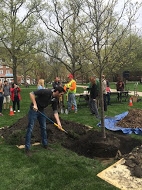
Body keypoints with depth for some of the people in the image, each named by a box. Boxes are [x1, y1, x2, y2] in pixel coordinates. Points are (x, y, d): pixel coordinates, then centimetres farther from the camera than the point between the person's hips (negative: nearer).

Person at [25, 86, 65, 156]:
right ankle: (27, 148, 4)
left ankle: (45, 144, 29)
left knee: (44, 127, 13)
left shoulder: (55, 99, -4)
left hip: (41, 110, 8)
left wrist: (58, 122, -10)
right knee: (30, 128, -5)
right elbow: (32, 93, -25)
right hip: (34, 109, -8)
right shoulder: (46, 92, -26)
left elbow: (55, 111, -1)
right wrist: (35, 104, -31)